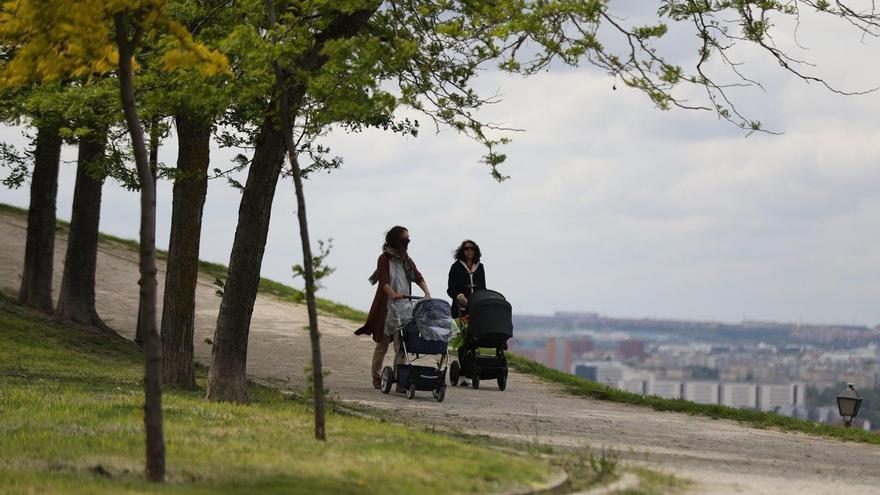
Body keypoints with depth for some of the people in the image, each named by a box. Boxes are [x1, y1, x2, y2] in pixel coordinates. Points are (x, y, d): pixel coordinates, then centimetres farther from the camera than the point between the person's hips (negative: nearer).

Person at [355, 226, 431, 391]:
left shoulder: (406, 259, 13)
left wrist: (426, 293, -13)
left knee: (401, 346, -4)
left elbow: (418, 277, 5)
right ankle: (376, 377, 24)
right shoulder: (385, 258, -4)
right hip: (386, 307, -4)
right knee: (382, 344, 8)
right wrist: (393, 294, -34)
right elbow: (384, 280, -16)